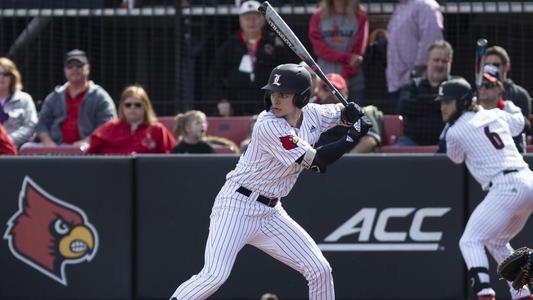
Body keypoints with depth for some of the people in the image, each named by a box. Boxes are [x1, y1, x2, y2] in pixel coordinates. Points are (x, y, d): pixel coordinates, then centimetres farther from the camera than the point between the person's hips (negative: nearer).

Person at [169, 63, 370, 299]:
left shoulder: (311, 114, 0)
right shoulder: (269, 126, -22)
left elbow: (340, 114, 19)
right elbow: (316, 162, -22)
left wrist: (353, 114, -5)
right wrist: (352, 137, -16)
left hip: (270, 213, 7)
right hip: (237, 207, -7)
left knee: (320, 270, 3)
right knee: (215, 275, -21)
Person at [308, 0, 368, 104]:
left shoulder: (359, 16, 4)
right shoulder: (318, 16, 9)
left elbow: (358, 50, -2)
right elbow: (319, 48, -1)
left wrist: (344, 78, -12)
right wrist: (347, 58, -14)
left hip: (352, 80, -1)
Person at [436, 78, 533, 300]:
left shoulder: (456, 132, -2)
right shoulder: (495, 115, 16)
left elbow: (456, 158, 20)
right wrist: (510, 106, 57)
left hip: (506, 188, -8)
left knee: (470, 241, -8)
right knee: (496, 242, 26)